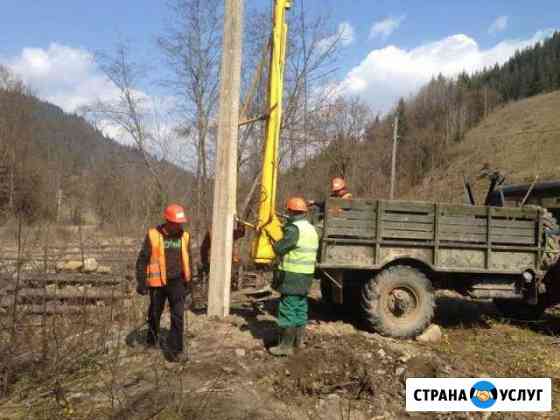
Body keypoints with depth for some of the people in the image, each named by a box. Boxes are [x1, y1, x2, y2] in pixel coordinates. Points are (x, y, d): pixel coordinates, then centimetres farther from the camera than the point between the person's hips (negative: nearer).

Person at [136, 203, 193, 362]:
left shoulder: (184, 236, 1)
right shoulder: (154, 235, -10)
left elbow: (187, 261, 11)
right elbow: (142, 260, -6)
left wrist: (189, 283, 12)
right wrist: (141, 282, -8)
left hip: (177, 282, 2)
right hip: (158, 283, -2)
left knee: (178, 316, -6)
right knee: (155, 313, 16)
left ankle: (175, 350, 2)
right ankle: (152, 338, 42)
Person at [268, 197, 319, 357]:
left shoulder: (294, 229, -16)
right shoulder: (312, 229, 13)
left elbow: (280, 249, -17)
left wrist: (274, 242, 5)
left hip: (292, 275, -9)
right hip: (306, 275, 9)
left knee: (288, 309, -5)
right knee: (300, 308, 17)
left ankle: (286, 345, -2)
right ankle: (298, 340, 27)